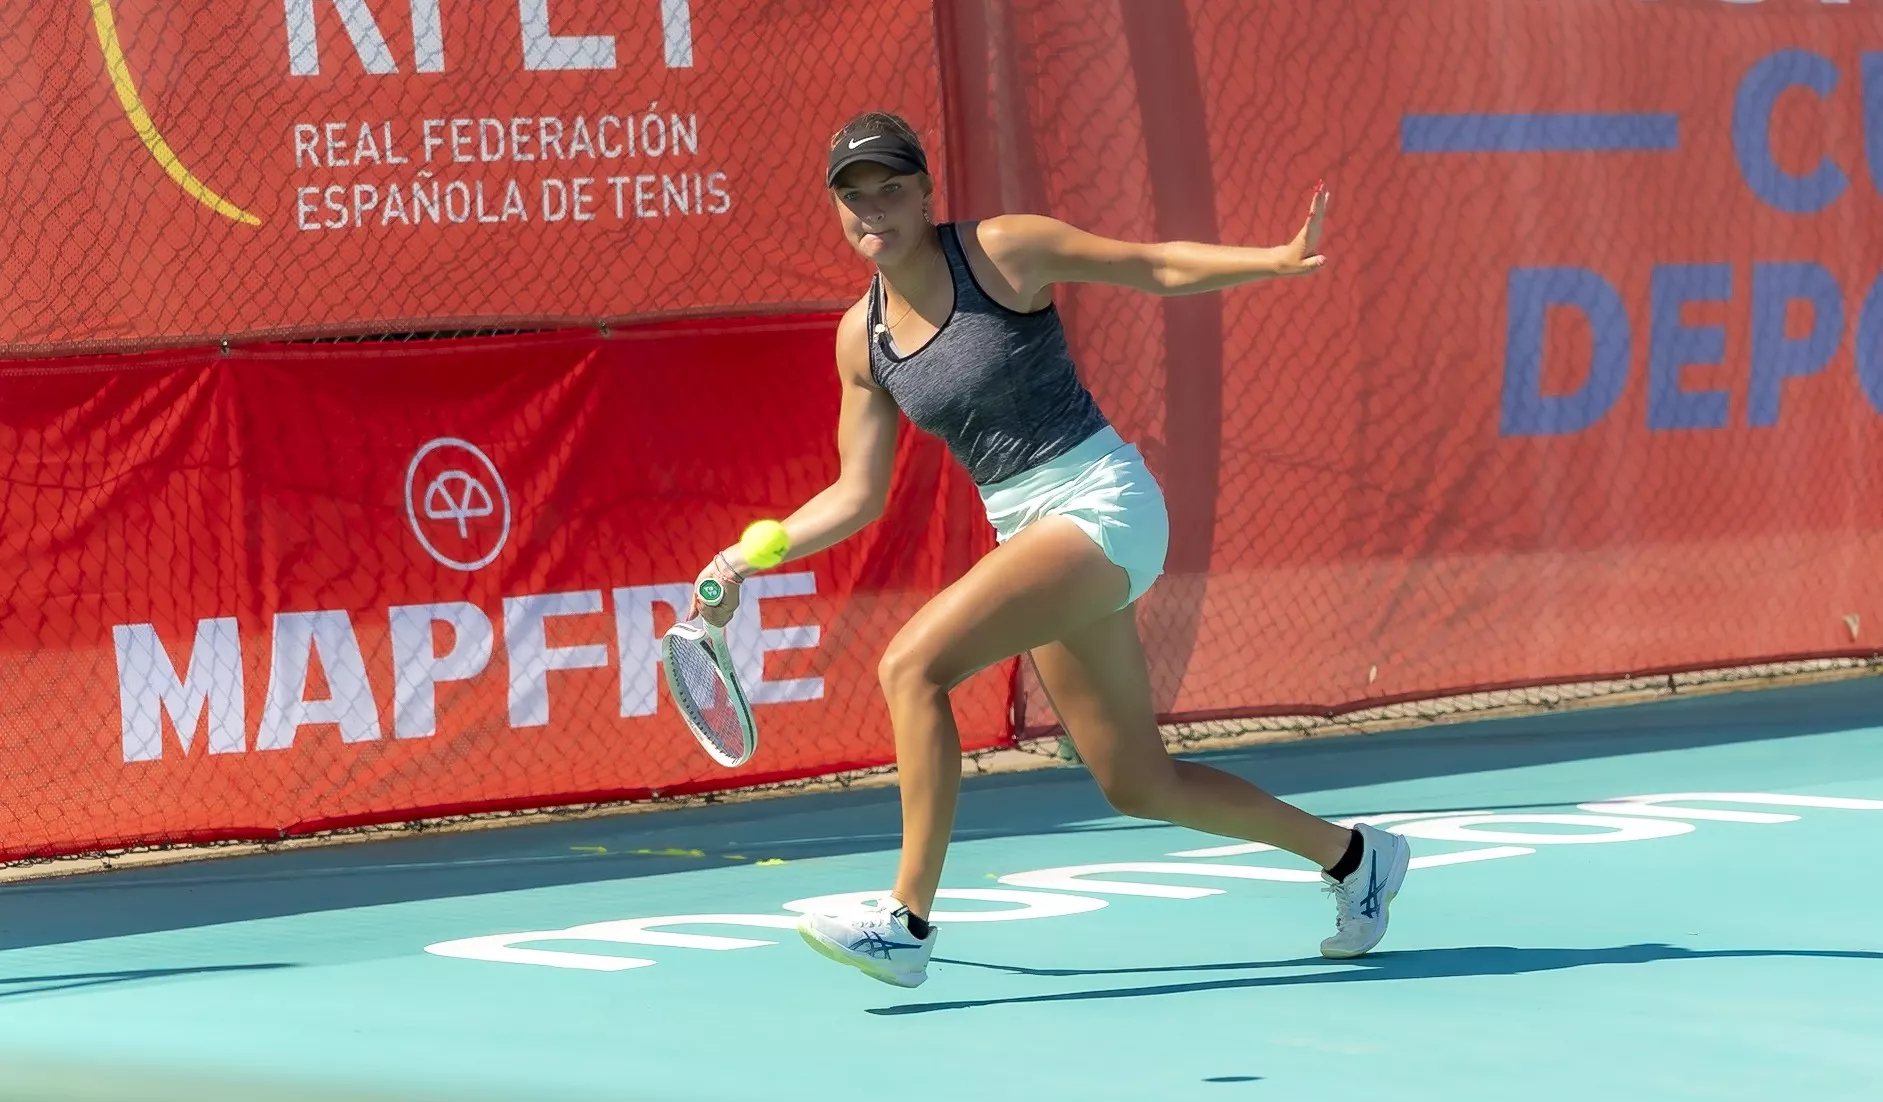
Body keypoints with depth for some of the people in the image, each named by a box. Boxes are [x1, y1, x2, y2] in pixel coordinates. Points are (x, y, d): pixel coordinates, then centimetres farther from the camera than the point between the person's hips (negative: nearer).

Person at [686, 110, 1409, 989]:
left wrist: (1280, 259, -16)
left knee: (912, 666, -23)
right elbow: (857, 495, 14)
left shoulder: (1002, 251, -10)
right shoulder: (862, 337, 7)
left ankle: (908, 920, -18)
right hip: (1029, 533, 7)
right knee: (1137, 784, 11)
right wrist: (743, 561, 6)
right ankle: (1352, 856, 31)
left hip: (1102, 502, -7)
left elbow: (1159, 266, -3)